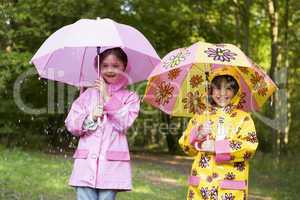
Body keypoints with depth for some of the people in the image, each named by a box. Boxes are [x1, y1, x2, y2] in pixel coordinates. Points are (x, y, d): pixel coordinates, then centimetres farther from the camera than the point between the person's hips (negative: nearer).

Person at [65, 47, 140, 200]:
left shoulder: (130, 98, 8)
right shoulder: (88, 94, 14)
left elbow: (124, 123, -8)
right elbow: (70, 124, 9)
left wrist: (107, 97, -6)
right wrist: (90, 118, -9)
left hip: (112, 164, -2)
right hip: (86, 162, 2)